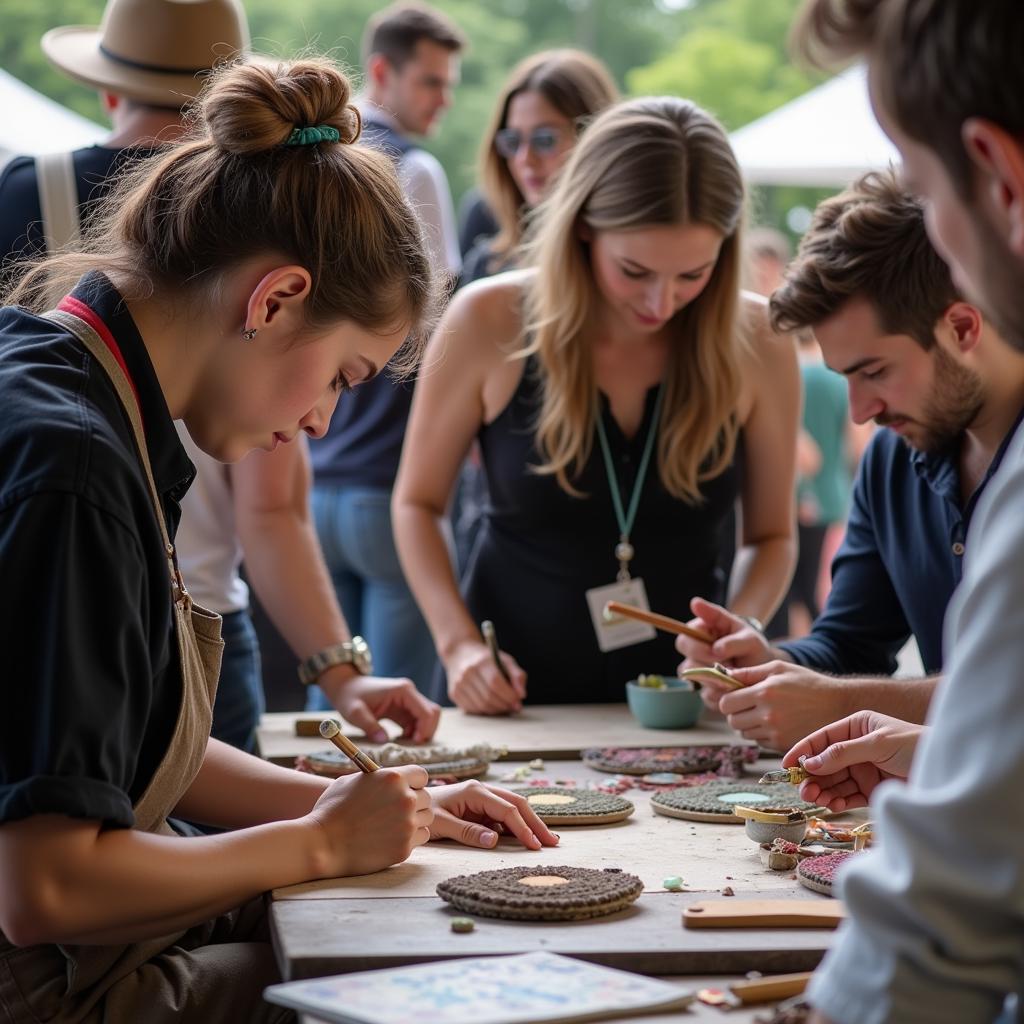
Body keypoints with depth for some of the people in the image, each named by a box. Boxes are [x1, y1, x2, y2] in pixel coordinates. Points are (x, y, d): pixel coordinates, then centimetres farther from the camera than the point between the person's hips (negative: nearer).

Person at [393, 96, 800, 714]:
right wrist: (459, 644, -9)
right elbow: (418, 504, 4)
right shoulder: (490, 323, -9)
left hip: (682, 703, 1)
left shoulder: (755, 343, -5)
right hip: (513, 694, 0)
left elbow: (772, 535, 8)